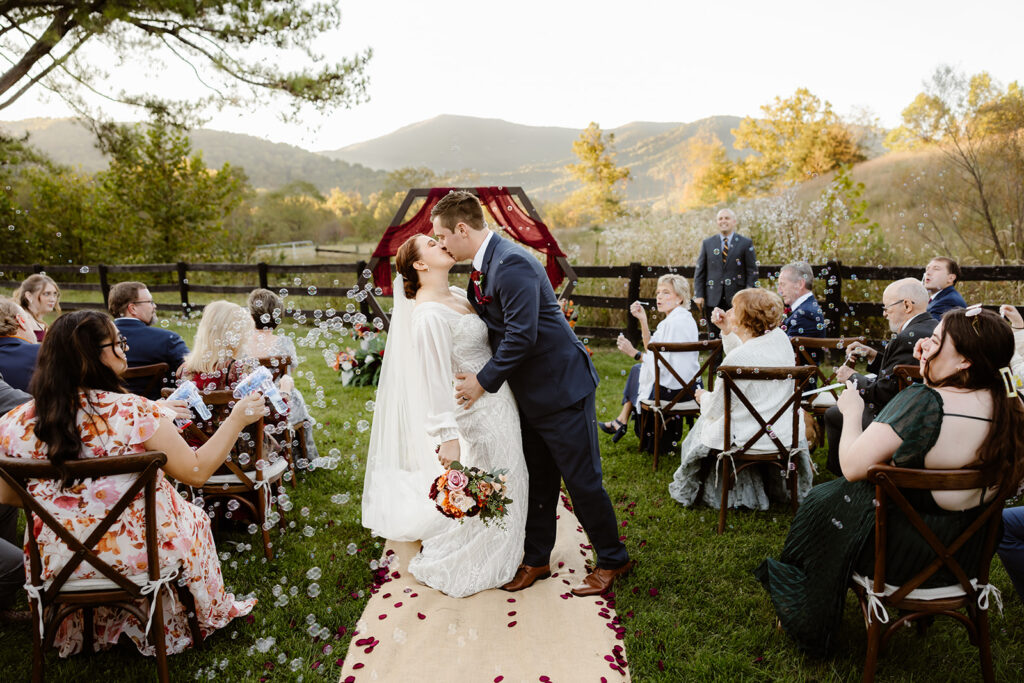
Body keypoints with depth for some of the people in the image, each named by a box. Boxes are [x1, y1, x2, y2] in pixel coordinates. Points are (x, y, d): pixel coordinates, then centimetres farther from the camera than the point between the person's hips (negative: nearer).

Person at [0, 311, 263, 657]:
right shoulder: (135, 412, -25)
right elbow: (196, 471, -17)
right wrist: (237, 420, -7)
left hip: (57, 562, 4)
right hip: (136, 553, -3)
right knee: (194, 518, 27)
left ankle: (98, 628, 48)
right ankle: (212, 614, 45)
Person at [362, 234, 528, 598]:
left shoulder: (458, 295, 6)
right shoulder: (429, 314, -23)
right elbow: (435, 378, -25)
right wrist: (447, 435, -27)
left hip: (497, 401, 9)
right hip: (480, 413, -9)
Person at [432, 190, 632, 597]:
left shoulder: (512, 264, -23)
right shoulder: (482, 267, 8)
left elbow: (522, 335, -28)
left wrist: (484, 381, -20)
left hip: (561, 387, -9)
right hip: (530, 393, 9)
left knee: (582, 480, 3)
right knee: (538, 482, 18)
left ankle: (612, 560, 22)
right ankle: (536, 560, 32)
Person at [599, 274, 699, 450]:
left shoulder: (673, 323, -22)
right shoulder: (686, 318, 8)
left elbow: (662, 366, -25)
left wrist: (634, 353, -14)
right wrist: (643, 320, 3)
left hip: (672, 391, -9)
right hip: (689, 387, 9)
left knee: (638, 370, 18)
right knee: (638, 369, 26)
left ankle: (622, 421, 37)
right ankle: (622, 421, 33)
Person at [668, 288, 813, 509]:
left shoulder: (738, 358, -27)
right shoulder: (781, 338, -6)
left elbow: (715, 410, -16)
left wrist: (703, 397, 6)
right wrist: (727, 330, 9)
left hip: (749, 440, -6)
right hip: (786, 436, 6)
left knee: (705, 423, 24)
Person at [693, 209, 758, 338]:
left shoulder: (746, 243, 4)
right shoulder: (707, 243, 10)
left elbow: (752, 272, 2)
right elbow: (700, 272, 10)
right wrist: (699, 295, 1)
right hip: (713, 299, 2)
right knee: (713, 336, 4)